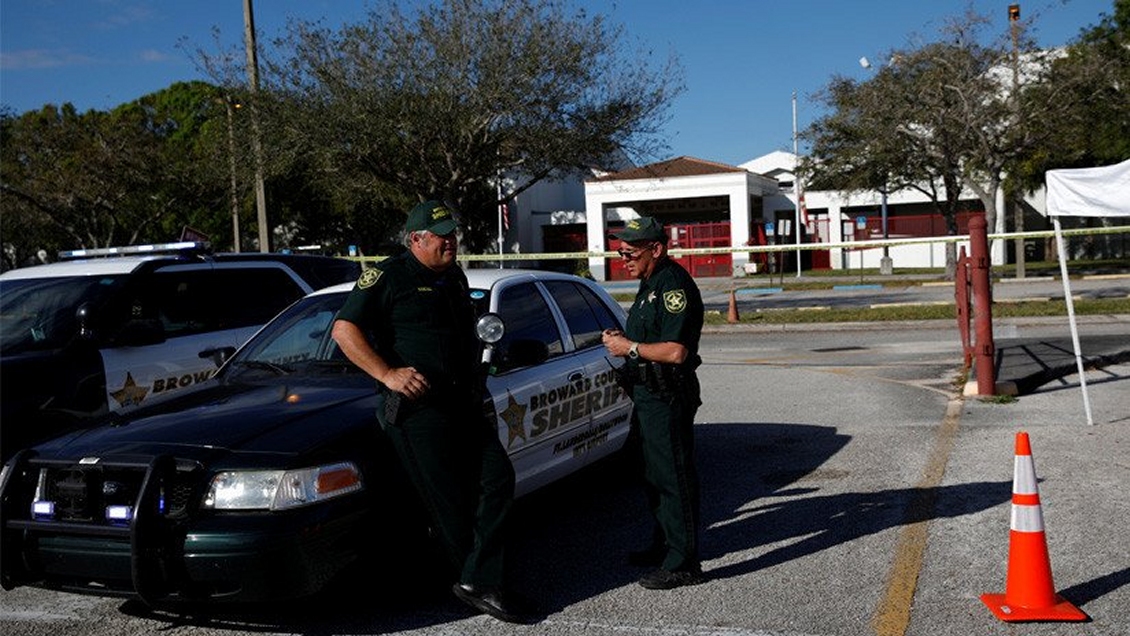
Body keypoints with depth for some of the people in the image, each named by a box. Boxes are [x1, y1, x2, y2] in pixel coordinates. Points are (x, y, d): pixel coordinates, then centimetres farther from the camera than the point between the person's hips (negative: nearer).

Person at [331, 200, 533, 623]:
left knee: (498, 479, -2)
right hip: (417, 409, -8)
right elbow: (344, 329, -11)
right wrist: (388, 374, -21)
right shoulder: (390, 276, -6)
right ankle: (480, 583, 10)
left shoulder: (454, 277, 18)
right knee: (450, 502, -3)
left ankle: (480, 584, 0)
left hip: (463, 405, 8)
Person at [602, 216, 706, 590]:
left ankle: (683, 565, 2)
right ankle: (663, 545, 33)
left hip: (668, 399, -11)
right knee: (654, 475, 19)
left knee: (674, 479, -5)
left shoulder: (674, 285, -18)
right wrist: (620, 340, 7)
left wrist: (630, 347, -17)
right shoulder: (650, 284, 15)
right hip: (648, 395, 11)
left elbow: (676, 351, -27)